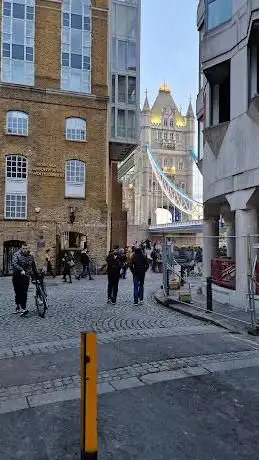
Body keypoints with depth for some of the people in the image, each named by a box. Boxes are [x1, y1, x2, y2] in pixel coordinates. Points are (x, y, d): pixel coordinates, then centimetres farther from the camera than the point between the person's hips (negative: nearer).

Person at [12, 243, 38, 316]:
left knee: (24, 293, -6)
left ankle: (23, 308, -3)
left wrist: (36, 275, 18)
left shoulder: (31, 256, 7)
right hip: (17, 276, -1)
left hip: (26, 277, 1)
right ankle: (18, 307, 16)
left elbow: (34, 267, 17)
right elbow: (14, 264, -21)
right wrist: (21, 270, -35)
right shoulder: (17, 254, -5)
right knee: (18, 293, 4)